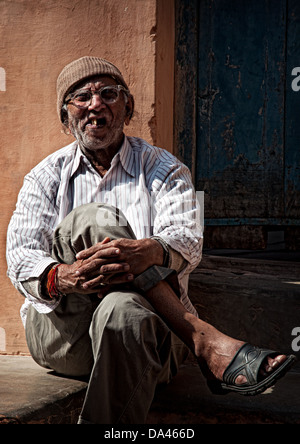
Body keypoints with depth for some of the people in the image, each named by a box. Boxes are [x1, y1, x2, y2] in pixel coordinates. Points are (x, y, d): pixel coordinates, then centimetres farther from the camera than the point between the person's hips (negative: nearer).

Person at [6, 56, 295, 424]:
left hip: (149, 316, -1)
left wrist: (148, 252, -34)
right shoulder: (47, 177, 16)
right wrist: (63, 278, -26)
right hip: (62, 329, 2)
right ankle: (206, 342, -33)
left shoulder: (163, 169, 13)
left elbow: (187, 241, -7)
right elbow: (21, 257, 0)